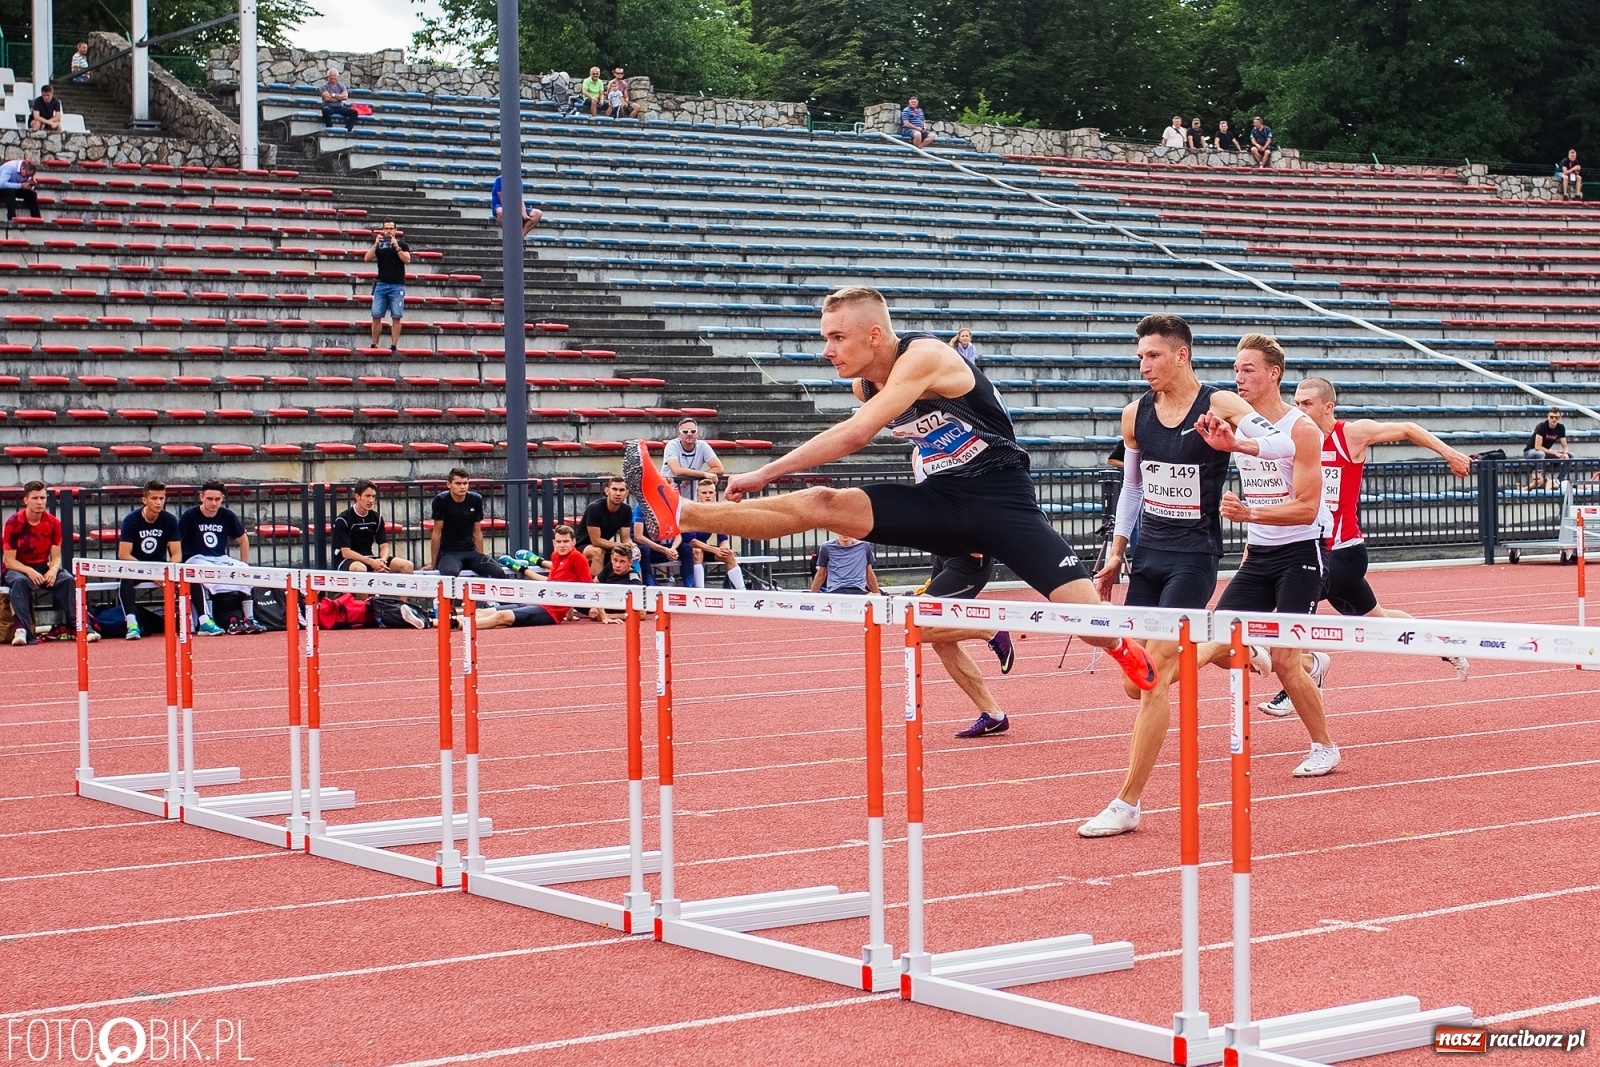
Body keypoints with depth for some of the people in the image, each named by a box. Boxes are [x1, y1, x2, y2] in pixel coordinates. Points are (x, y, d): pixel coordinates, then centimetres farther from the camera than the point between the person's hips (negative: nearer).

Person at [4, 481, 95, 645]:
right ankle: (22, 630, -47)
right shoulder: (13, 523, -13)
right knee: (19, 581, -38)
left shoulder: (53, 523, -3)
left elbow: (56, 557, -1)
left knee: (68, 580, -26)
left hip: (44, 568, 3)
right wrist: (29, 571, -30)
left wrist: (53, 570, -25)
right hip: (18, 569, -3)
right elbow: (9, 560, -13)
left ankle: (78, 626, -30)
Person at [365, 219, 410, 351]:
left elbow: (407, 260, -9)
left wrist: (396, 247, -18)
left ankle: (394, 345, -4)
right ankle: (374, 345, 3)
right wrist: (375, 244, -11)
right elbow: (367, 258, 0)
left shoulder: (402, 245, 6)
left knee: (396, 317, -5)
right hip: (381, 285, 2)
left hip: (397, 286, -2)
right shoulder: (379, 246, 12)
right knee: (376, 316, -2)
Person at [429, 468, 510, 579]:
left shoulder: (476, 500, 3)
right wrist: (433, 563, -4)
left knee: (499, 573, -21)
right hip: (448, 553, -4)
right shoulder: (441, 500, -9)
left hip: (470, 552, 4)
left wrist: (481, 560, 10)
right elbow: (437, 532, -6)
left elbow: (477, 532, 10)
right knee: (450, 573, -39)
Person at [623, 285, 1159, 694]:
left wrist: (766, 473, -27)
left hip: (1002, 499, -6)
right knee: (820, 504, -14)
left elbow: (853, 434, -30)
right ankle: (680, 515, -20)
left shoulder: (923, 357, -21)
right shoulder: (866, 385, 3)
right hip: (939, 498, 6)